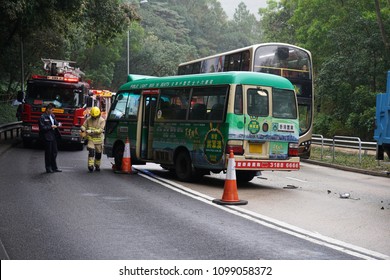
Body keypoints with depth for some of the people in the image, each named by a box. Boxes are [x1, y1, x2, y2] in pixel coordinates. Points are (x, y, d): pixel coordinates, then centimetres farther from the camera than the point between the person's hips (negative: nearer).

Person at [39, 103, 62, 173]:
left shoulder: (52, 116, 10)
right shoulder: (42, 117, -12)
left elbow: (55, 122, 20)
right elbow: (42, 128, -17)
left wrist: (58, 124, -2)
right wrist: (51, 127, -18)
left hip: (53, 136, 7)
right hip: (47, 137, -7)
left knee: (54, 152, 12)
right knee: (48, 153, 1)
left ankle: (54, 167, 22)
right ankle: (48, 168, 11)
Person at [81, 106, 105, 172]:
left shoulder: (102, 120, -6)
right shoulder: (88, 119, 3)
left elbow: (101, 130, -17)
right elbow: (83, 126, 8)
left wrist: (92, 131, -26)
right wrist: (83, 130, -17)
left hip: (98, 139, 0)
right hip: (90, 138, 0)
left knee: (98, 153, 8)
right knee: (91, 151, -16)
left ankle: (97, 166, 26)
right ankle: (90, 165, -18)